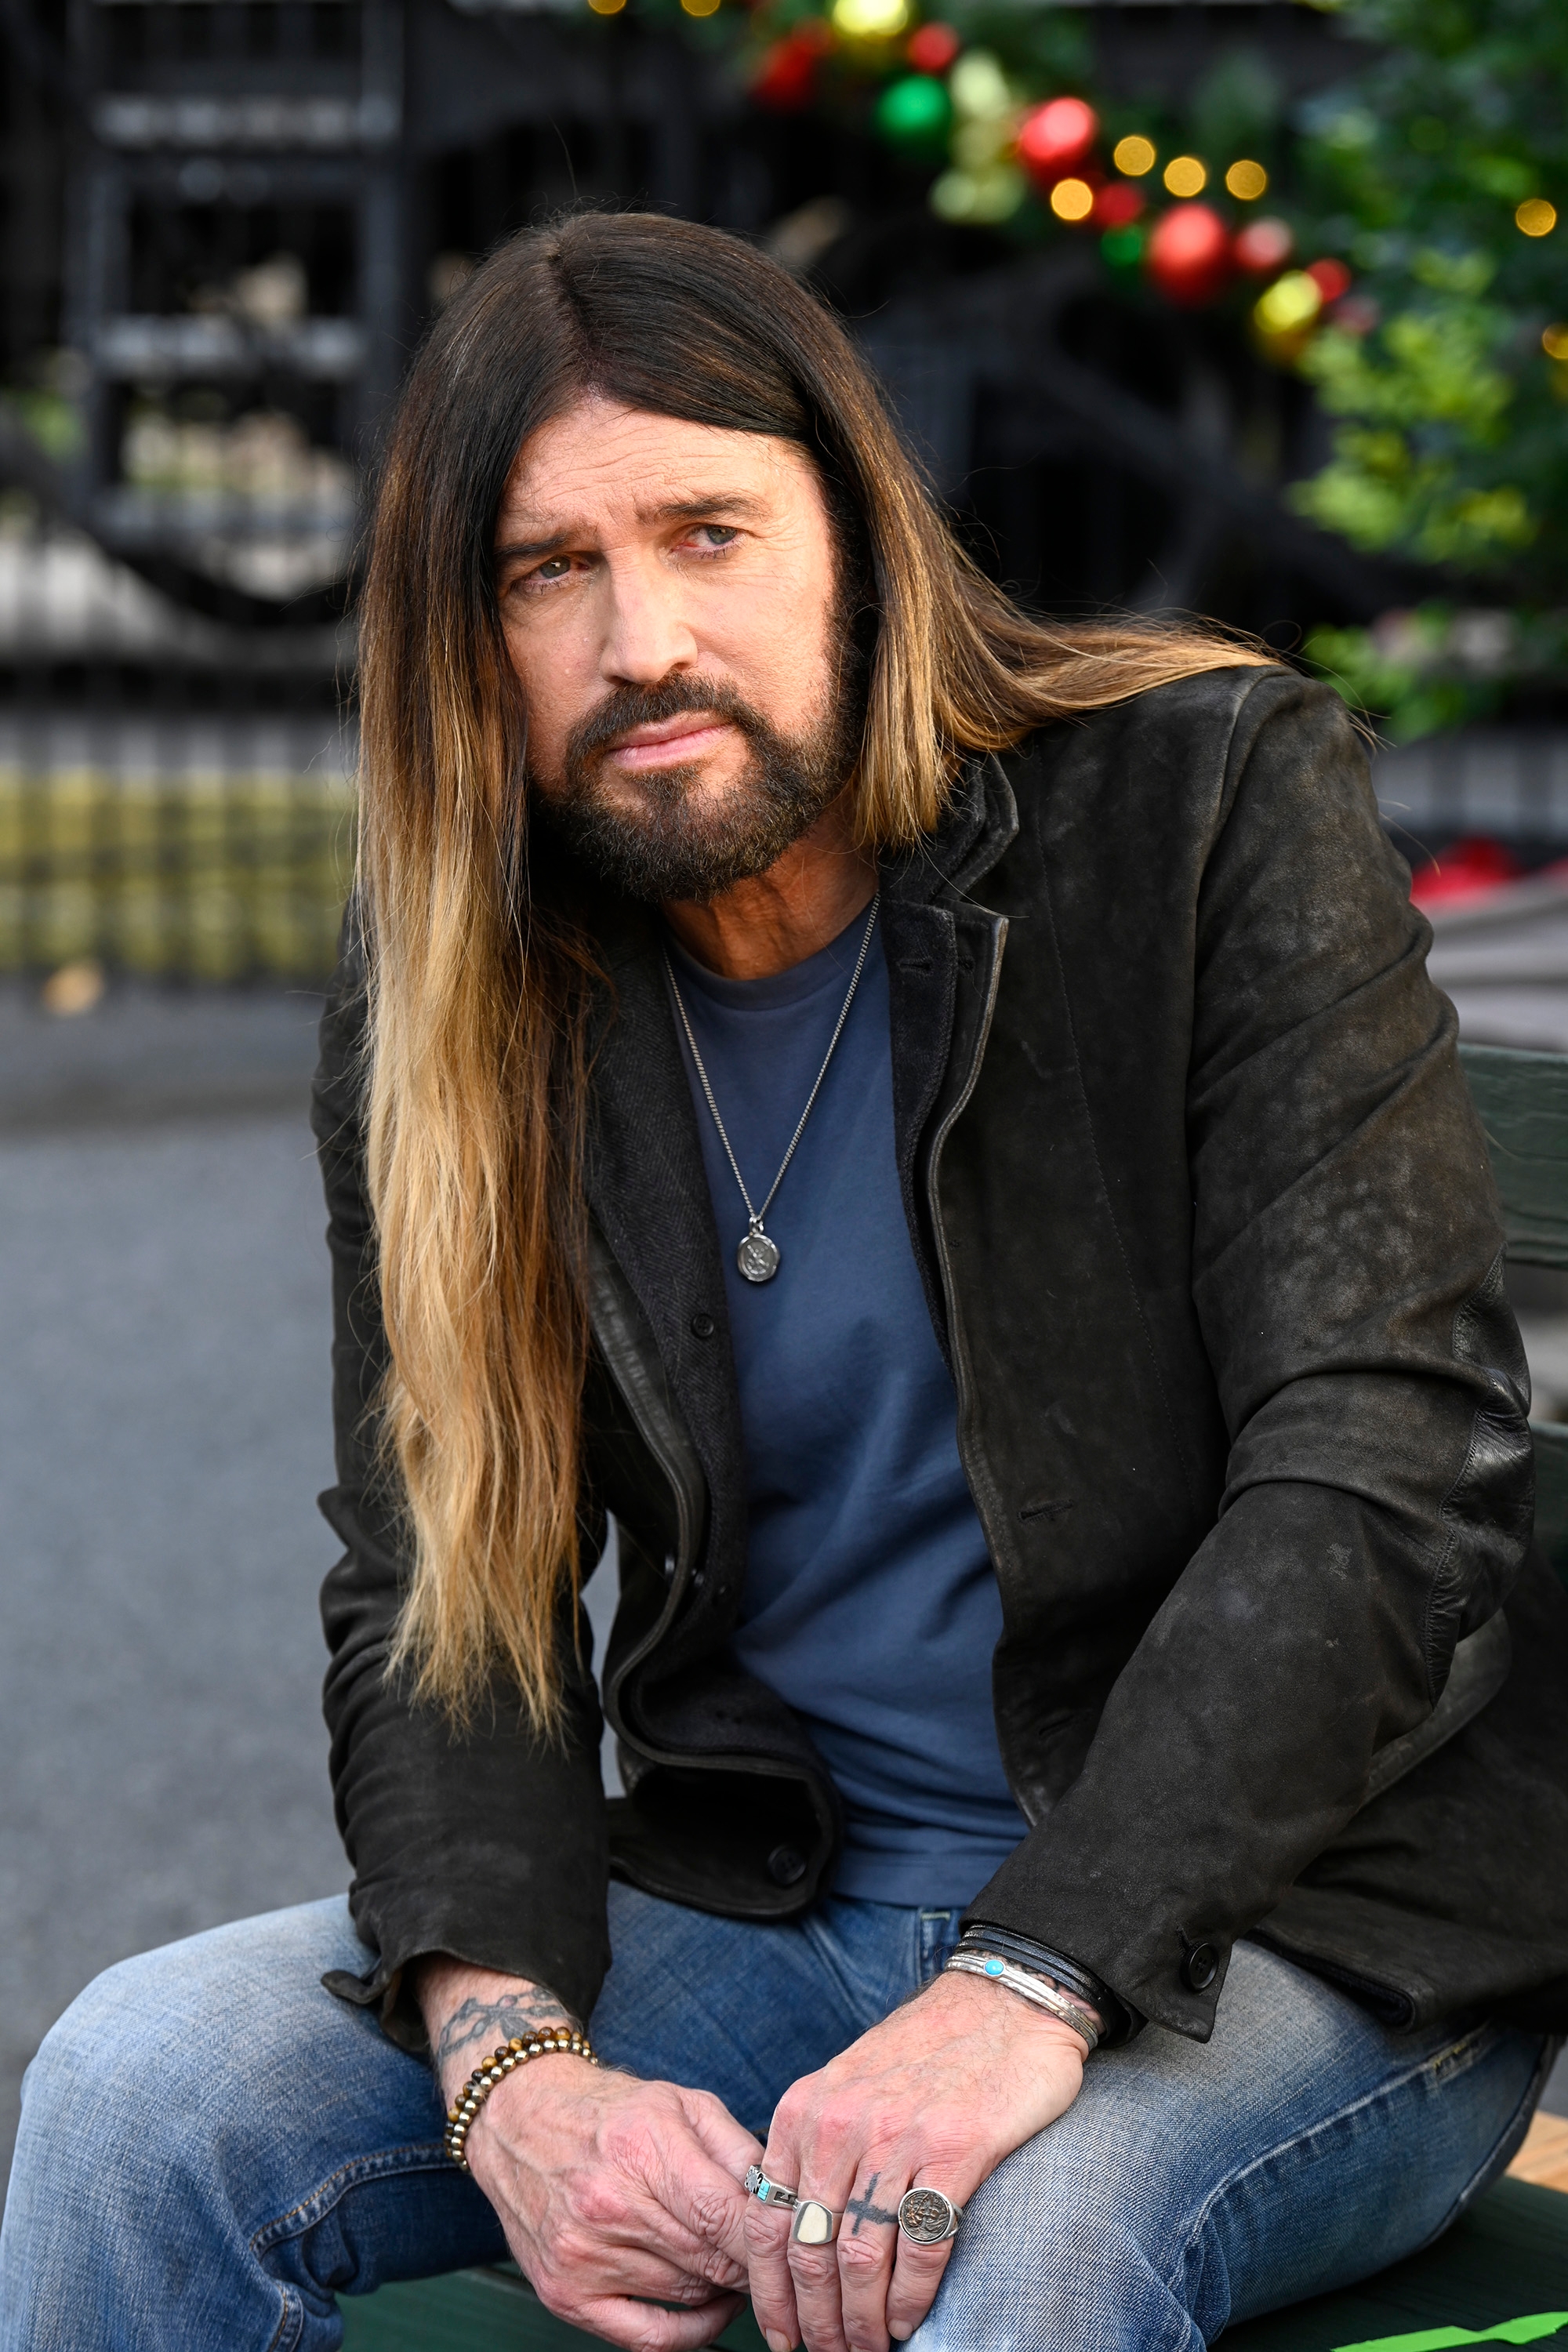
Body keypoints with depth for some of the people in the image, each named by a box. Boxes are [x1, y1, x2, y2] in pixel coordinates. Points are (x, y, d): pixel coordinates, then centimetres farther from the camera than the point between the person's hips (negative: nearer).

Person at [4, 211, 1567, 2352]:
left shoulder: (1215, 806, -10)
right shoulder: (445, 1004, 2)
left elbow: (1383, 1474, -17)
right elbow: (436, 1592, 0)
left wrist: (1026, 1992, -29)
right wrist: (510, 2059, -21)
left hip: (1293, 1917, -4)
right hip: (779, 1911, 4)